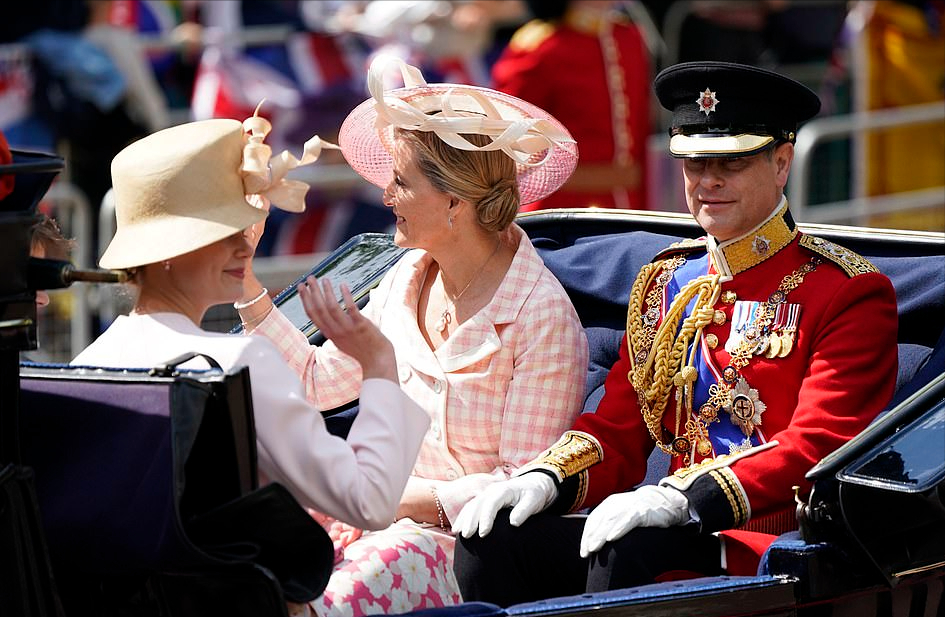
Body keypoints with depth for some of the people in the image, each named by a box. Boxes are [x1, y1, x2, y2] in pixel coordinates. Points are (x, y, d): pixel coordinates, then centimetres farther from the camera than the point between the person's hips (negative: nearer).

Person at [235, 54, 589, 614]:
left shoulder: (542, 318, -14)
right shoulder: (410, 279, 7)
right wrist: (243, 280, 9)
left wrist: (396, 496, -18)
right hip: (401, 514, 6)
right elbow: (318, 380, 14)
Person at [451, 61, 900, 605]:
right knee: (492, 540, -15)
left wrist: (684, 498, -26)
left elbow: (817, 447, -14)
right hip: (680, 532, 6)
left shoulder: (852, 293, -3)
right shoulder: (664, 282, 18)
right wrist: (548, 478, -6)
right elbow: (618, 429, 17)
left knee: (627, 555, -34)